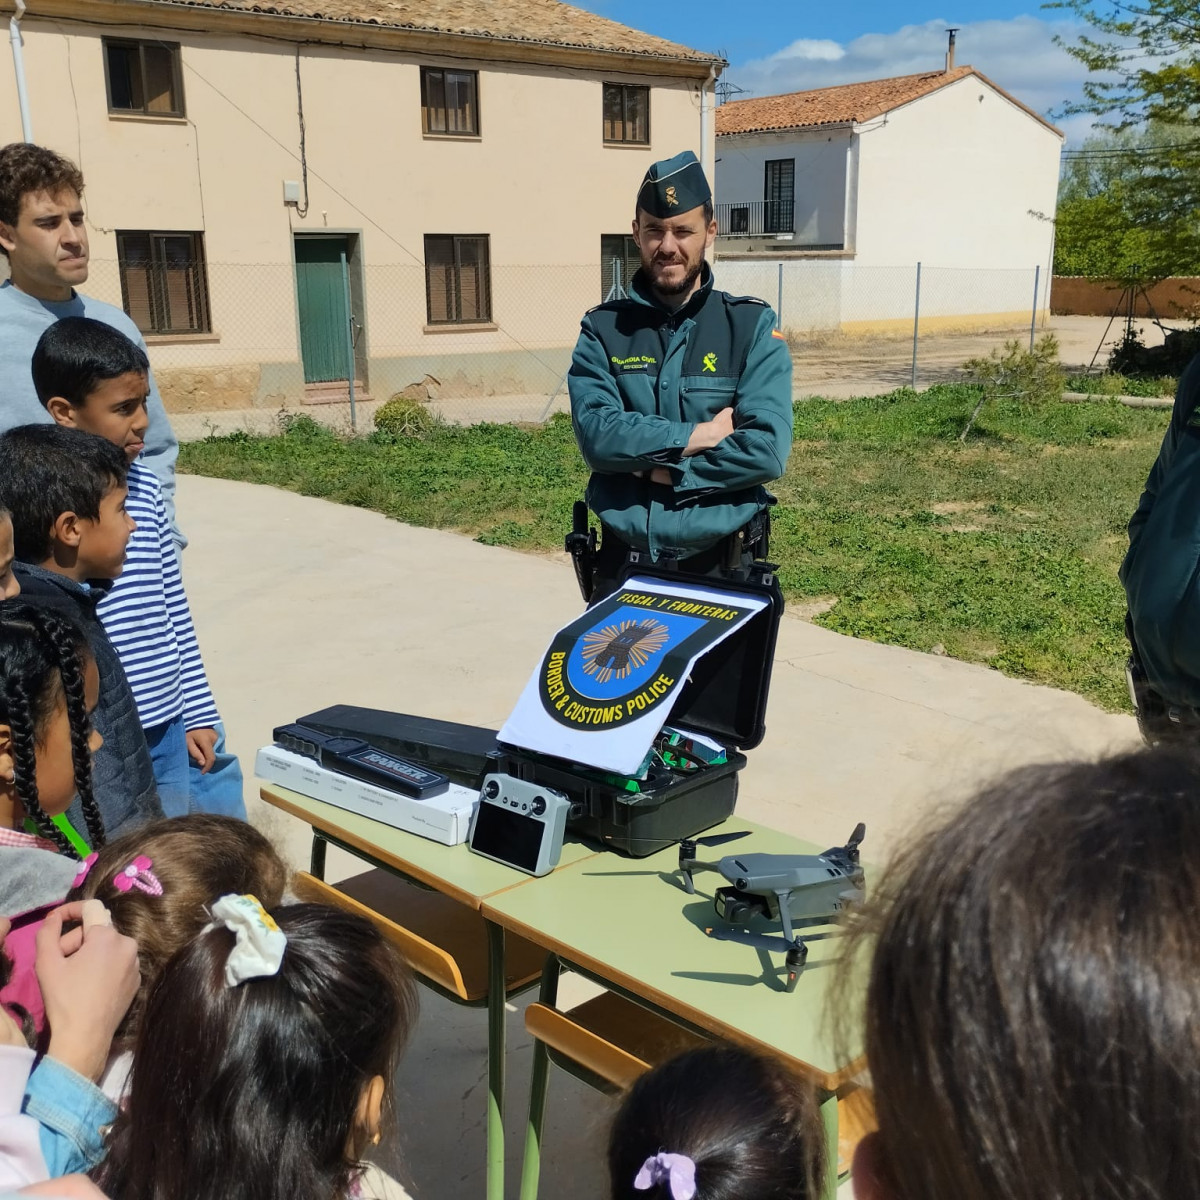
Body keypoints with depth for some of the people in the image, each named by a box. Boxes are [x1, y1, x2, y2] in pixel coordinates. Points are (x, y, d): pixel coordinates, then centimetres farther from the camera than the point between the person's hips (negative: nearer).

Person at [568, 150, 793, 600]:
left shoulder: (753, 326, -3)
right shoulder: (604, 329, 1)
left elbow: (765, 450, -14)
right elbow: (597, 435, -14)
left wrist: (660, 468, -15)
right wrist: (698, 435, -16)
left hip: (723, 565, -1)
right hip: (624, 563, 1)